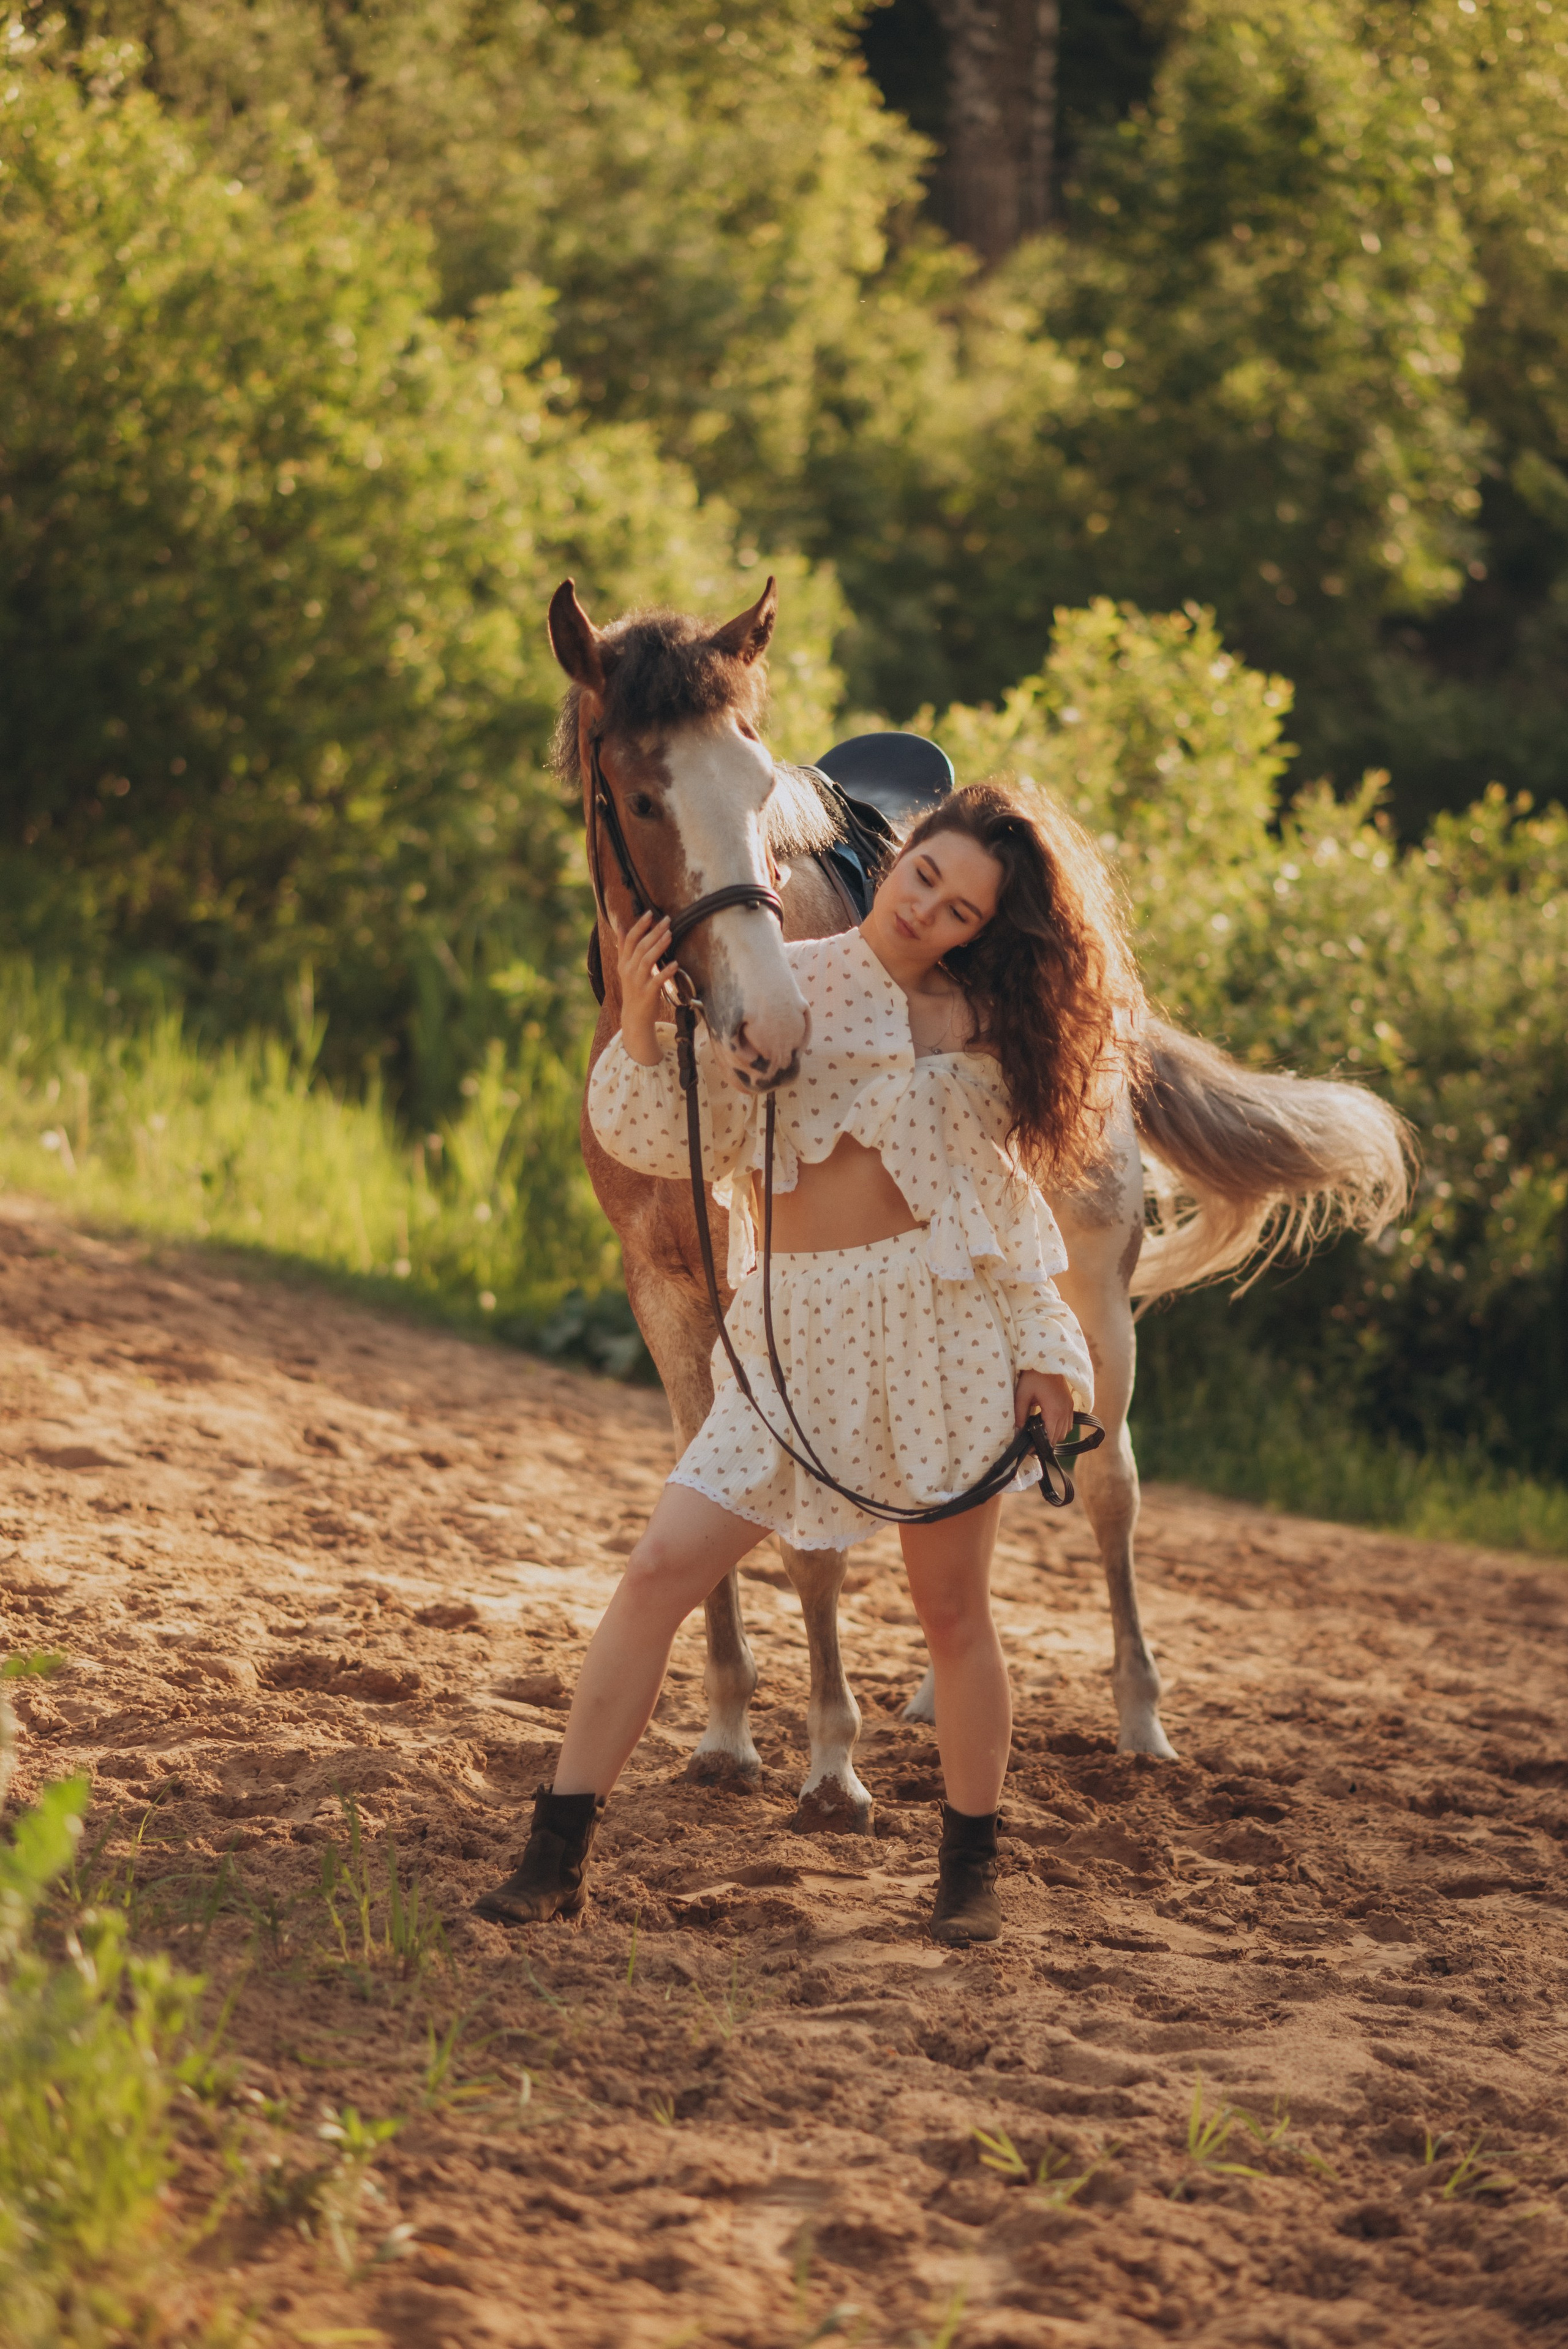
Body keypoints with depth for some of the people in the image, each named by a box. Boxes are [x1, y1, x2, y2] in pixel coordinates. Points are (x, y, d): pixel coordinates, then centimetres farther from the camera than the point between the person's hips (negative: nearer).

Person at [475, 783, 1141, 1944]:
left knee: (953, 1606, 5)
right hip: (796, 1325, 0)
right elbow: (668, 1137, -1)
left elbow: (1008, 1197, 10)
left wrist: (1041, 1348, 3)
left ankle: (973, 1868, 23)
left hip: (940, 1316, 0)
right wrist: (643, 1025, -18)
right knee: (661, 1573, -8)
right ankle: (557, 1856, -3)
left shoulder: (979, 1022, 6)